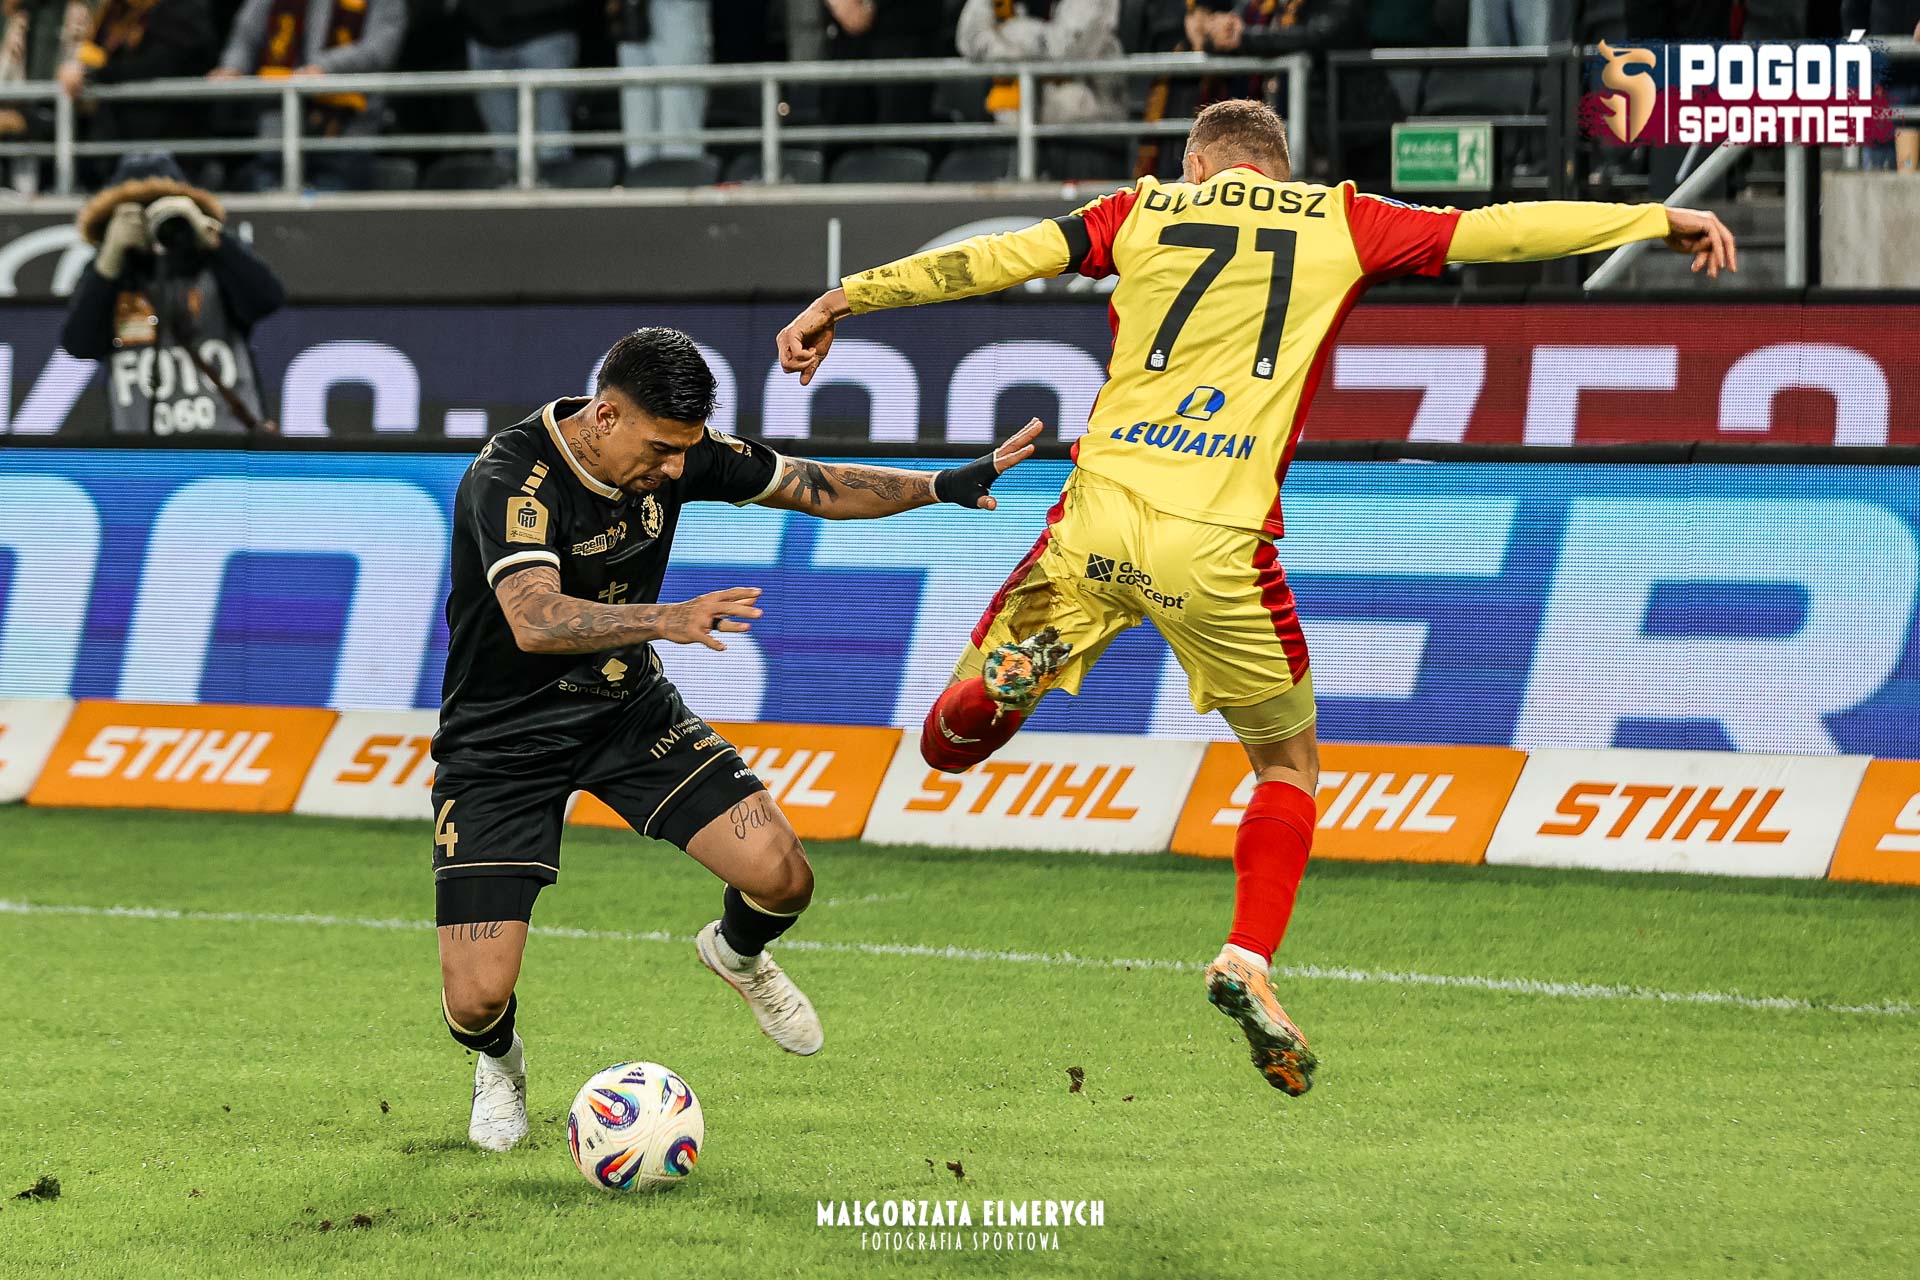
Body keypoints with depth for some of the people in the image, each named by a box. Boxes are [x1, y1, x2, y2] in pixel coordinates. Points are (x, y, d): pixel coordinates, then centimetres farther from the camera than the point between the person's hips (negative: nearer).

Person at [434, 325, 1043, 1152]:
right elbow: (534, 621, -46)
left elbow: (811, 487, 4)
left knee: (781, 878, -14)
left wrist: (942, 486, -7)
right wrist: (666, 620, -60)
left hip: (629, 710, 5)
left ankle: (737, 954, 25)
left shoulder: (676, 453, -10)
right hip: (502, 742, -5)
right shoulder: (510, 479, -30)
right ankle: (498, 1058, 25)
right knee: (477, 999, -16)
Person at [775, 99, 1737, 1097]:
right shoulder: (1341, 224, 11)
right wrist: (1661, 218, 22)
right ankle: (1249, 958, 0)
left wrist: (840, 302, 20)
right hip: (1214, 547, -1)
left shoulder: (1140, 211, 14)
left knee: (949, 746, 14)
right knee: (1289, 765, 21)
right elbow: (1502, 229, 13)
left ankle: (1012, 667, -19)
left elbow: (984, 261, 12)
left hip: (1097, 522, 1)